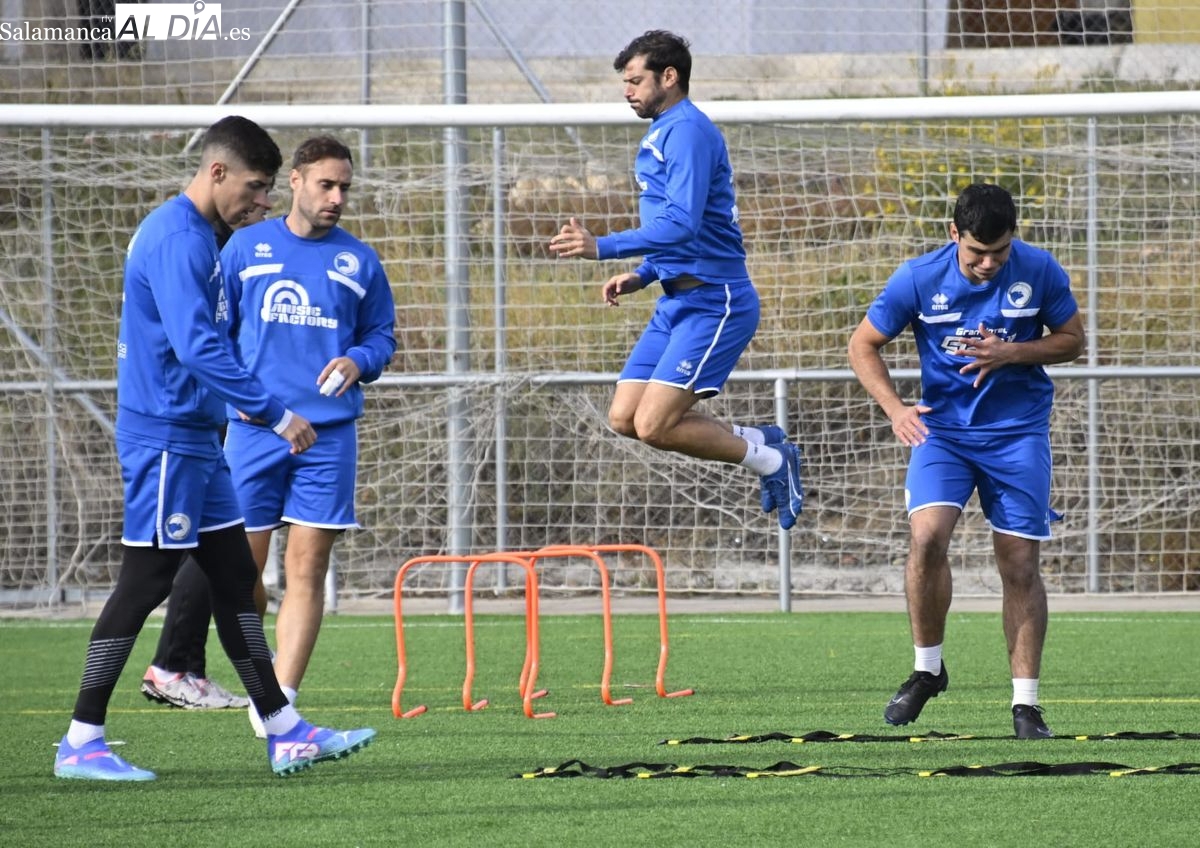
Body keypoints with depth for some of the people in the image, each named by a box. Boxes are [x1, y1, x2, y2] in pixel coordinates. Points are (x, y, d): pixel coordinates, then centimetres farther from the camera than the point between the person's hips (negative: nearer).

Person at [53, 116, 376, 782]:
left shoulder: (197, 235, 15)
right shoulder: (177, 240, -18)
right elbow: (198, 346, -27)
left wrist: (249, 406, 21)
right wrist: (274, 412, -26)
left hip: (194, 439, 10)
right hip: (164, 438, -10)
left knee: (234, 578, 11)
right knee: (144, 582, -7)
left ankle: (285, 734, 14)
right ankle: (80, 744, -2)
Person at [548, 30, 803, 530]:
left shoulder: (687, 131, -14)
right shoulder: (661, 135, 18)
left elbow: (682, 224, -26)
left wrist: (603, 248, -26)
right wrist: (642, 277, 14)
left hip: (713, 302, -10)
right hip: (678, 301, 10)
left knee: (654, 426, -16)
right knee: (624, 419, 3)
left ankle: (771, 460, 2)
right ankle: (759, 443, 14)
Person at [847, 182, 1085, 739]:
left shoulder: (1040, 272, -9)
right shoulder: (919, 278, -11)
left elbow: (1072, 340, 3)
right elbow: (863, 345, -1)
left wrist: (1011, 353, -17)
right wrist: (895, 408, -17)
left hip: (1019, 432, 0)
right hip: (943, 428, 0)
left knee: (1020, 565, -2)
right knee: (927, 536, -21)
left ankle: (1026, 704, 7)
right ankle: (927, 668, 0)